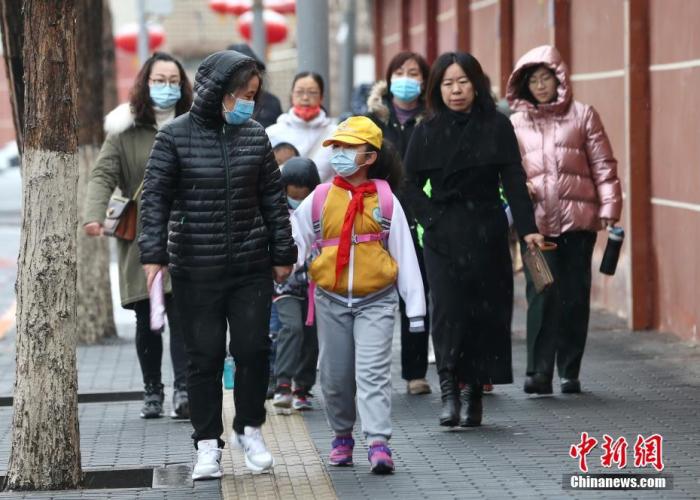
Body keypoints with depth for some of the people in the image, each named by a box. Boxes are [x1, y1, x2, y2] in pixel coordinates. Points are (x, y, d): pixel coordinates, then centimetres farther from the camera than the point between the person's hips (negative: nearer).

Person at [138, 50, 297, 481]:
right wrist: (154, 253, -14)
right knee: (205, 356, 3)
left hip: (251, 267, 2)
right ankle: (208, 444, 13)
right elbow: (156, 196, -6)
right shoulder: (176, 136, -5)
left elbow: (273, 198, 9)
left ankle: (250, 429, 23)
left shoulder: (255, 136, 4)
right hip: (196, 270, -2)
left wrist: (283, 253, 10)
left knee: (253, 349, 2)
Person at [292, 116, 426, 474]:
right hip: (332, 300, 3)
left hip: (375, 300, -2)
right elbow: (295, 242, 7)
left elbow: (404, 254, 2)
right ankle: (342, 436, 27)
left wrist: (415, 307, 1)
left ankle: (379, 444, -16)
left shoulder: (384, 200, 0)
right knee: (335, 374, 9)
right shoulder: (319, 199, 3)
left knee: (373, 371, -11)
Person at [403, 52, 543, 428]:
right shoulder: (427, 131, 5)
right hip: (443, 236, 0)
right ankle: (450, 391, -12)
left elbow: (514, 181, -1)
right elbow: (411, 183, 7)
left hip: (487, 234, 0)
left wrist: (527, 228, -10)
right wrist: (431, 220, -7)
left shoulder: (497, 127, 3)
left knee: (485, 311, 0)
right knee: (447, 309, -12)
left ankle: (474, 391, 7)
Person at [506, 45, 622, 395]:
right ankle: (539, 373, -8)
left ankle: (569, 372, 12)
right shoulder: (516, 123, 11)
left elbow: (603, 165, 5)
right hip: (536, 221, 0)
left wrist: (609, 208, -2)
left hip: (577, 219, 0)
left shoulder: (582, 115, 7)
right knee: (542, 296, -9)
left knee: (575, 296, 4)